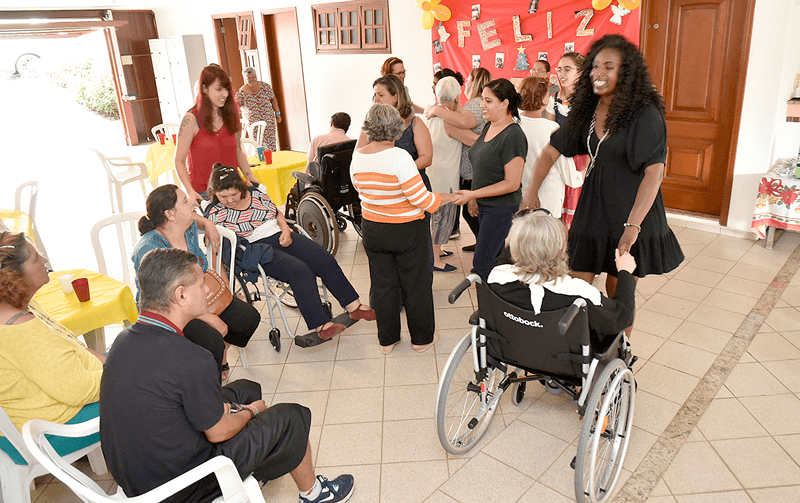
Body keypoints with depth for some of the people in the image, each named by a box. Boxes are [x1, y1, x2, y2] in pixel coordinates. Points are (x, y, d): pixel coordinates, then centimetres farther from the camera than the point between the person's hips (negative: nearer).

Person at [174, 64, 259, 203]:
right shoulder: (191, 120, -7)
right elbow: (179, 161, -8)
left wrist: (249, 175, 3)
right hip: (203, 194, -4)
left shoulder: (229, 116, 9)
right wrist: (190, 191, -19)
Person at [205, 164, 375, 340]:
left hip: (281, 237, 6)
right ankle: (320, 324, -30)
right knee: (300, 271, -31)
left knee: (326, 261, -11)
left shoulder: (255, 193, 11)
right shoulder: (215, 212, -2)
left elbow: (277, 213, 21)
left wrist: (286, 230, 4)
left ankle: (354, 306, -4)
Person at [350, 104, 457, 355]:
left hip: (372, 230, 5)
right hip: (407, 231, -5)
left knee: (382, 284, 17)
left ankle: (387, 339, 30)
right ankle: (422, 338, 29)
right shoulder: (399, 157, -23)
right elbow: (423, 201, -23)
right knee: (416, 284, 13)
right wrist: (450, 197, -7)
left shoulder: (357, 157, -4)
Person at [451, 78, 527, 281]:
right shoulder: (489, 126, 6)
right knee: (495, 259, 17)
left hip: (502, 209, -8)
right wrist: (473, 196, 15)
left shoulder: (513, 136, -21)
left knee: (481, 263, -6)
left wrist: (472, 194, -21)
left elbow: (512, 183, -22)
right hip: (485, 205, 9)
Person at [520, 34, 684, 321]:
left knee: (619, 293, 8)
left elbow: (654, 172, -19)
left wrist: (633, 224, -26)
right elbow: (551, 151, 9)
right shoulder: (587, 110, 5)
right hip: (592, 208, 5)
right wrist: (531, 193, -3)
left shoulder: (645, 113, -13)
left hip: (629, 210, -5)